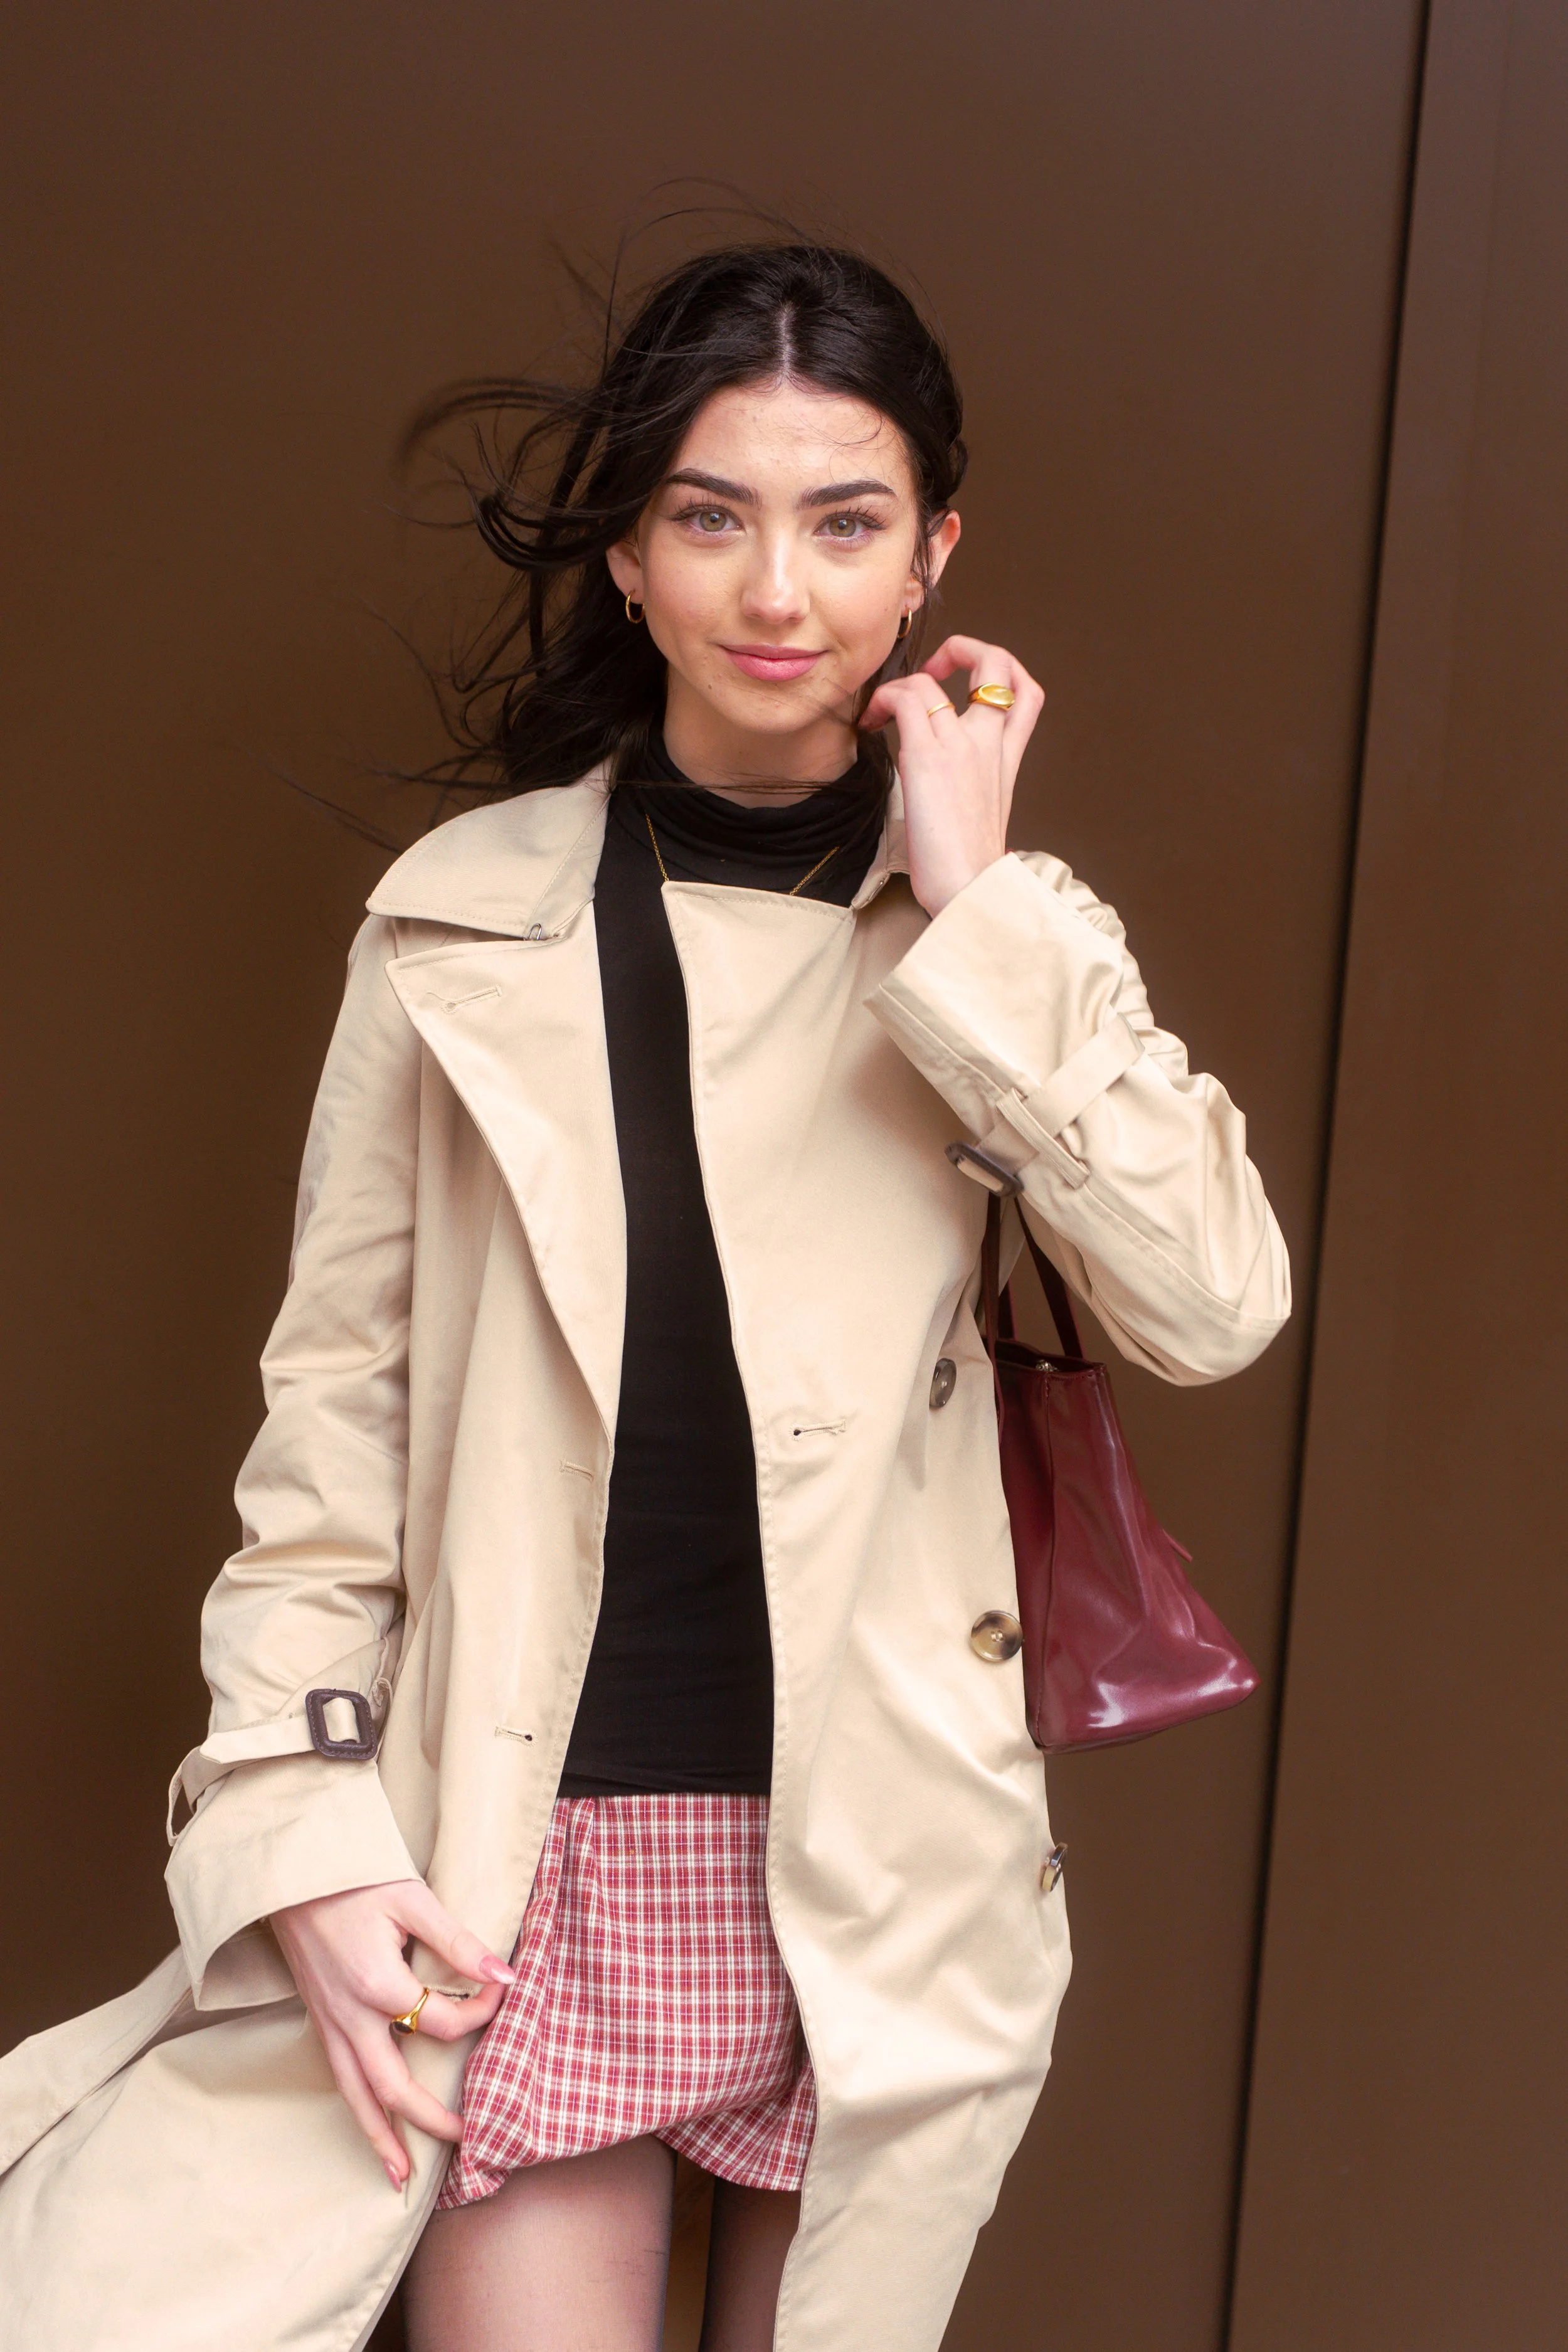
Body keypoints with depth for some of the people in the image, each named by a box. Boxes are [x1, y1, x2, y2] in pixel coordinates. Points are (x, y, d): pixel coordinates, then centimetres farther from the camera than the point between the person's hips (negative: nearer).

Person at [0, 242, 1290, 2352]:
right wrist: (300, 1834, -6)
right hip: (521, 1862, -1)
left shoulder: (1006, 938, 0)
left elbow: (1215, 1303, -15)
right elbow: (334, 1407, 1)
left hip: (874, 1867, 1)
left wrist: (969, 913, -15)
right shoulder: (462, 916, -2)